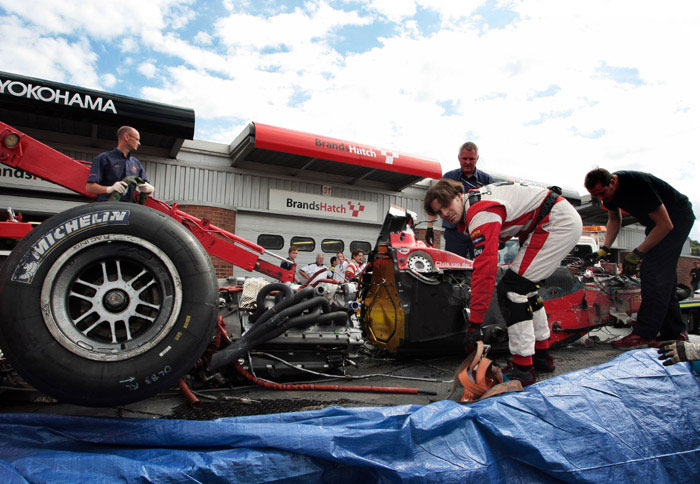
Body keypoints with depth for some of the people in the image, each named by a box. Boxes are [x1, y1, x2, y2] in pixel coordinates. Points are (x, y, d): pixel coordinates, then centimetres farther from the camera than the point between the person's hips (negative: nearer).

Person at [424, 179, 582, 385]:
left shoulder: (481, 214, -24)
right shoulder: (475, 199, 7)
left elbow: (485, 271, -30)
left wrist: (474, 324, -28)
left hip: (557, 222, -11)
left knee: (511, 289, -14)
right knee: (524, 286, 16)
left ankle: (523, 369, -9)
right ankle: (541, 355, 25)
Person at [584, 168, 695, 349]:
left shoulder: (638, 184, -34)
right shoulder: (608, 190, -8)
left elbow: (666, 225, -31)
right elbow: (614, 219, 9)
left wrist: (637, 253, -30)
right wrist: (605, 248, -4)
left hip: (677, 217, -9)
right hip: (656, 221, 9)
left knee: (655, 271, -20)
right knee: (664, 276, 7)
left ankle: (644, 334, -22)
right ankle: (675, 332, 14)